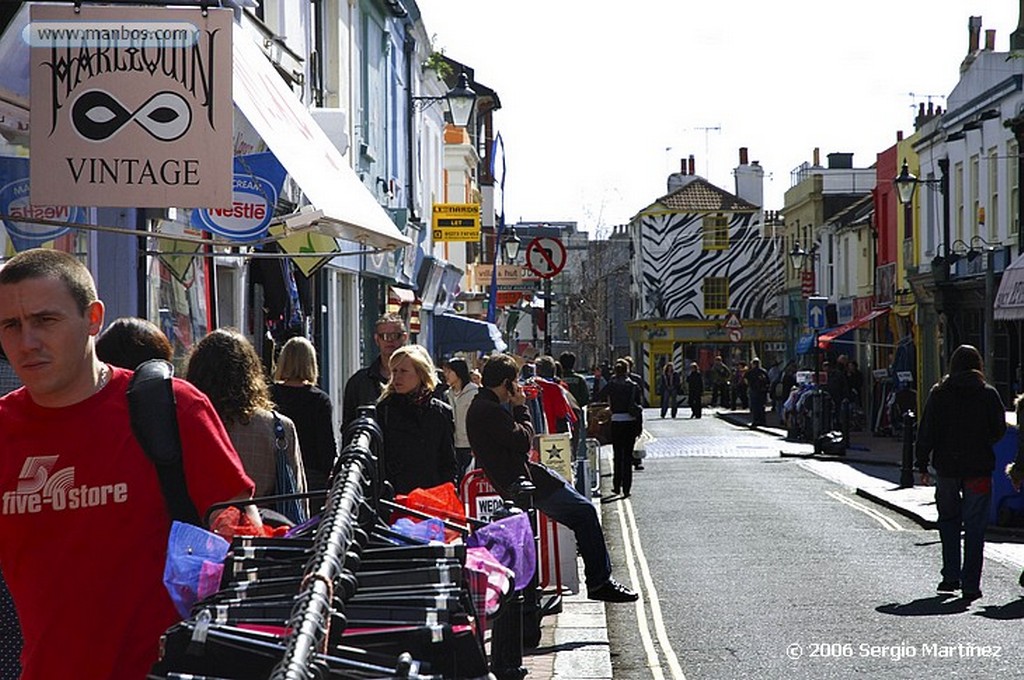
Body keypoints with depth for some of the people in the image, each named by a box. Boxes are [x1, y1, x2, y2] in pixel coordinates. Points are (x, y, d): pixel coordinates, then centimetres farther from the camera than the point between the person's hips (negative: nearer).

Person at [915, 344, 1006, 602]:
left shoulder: (939, 394, -1)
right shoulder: (988, 394, -3)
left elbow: (926, 432, -2)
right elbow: (999, 430, 0)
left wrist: (923, 465, 3)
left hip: (947, 466, 1)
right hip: (979, 467, -1)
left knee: (949, 519, 17)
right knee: (975, 525, 3)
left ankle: (951, 577, 13)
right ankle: (970, 585, 0)